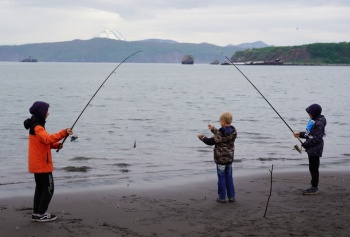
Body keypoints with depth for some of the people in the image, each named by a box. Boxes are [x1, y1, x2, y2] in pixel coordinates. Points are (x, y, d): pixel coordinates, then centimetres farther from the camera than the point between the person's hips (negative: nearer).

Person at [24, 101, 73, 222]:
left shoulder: (35, 126, 14)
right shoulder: (37, 127, -18)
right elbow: (47, 138, -36)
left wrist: (56, 145, 3)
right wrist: (64, 133, -40)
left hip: (36, 164, 10)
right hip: (42, 164, -10)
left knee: (40, 188, 14)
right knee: (48, 189, -2)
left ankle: (36, 213, 18)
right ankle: (41, 214, 2)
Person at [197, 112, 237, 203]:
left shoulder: (221, 133, -22)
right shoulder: (233, 131, 0)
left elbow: (211, 141, -14)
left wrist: (201, 137, 1)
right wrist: (213, 129, 25)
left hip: (221, 158, -7)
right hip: (230, 158, 7)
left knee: (221, 178, 3)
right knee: (229, 177, 15)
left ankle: (222, 197, 8)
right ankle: (231, 196, 16)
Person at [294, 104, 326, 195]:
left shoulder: (319, 123, -20)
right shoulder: (316, 122, 12)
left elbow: (317, 138, -24)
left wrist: (305, 144, -19)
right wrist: (300, 134, 12)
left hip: (315, 150, -10)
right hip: (312, 150, 10)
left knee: (313, 168, -3)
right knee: (313, 168, 15)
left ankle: (314, 188, 4)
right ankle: (314, 187, 23)